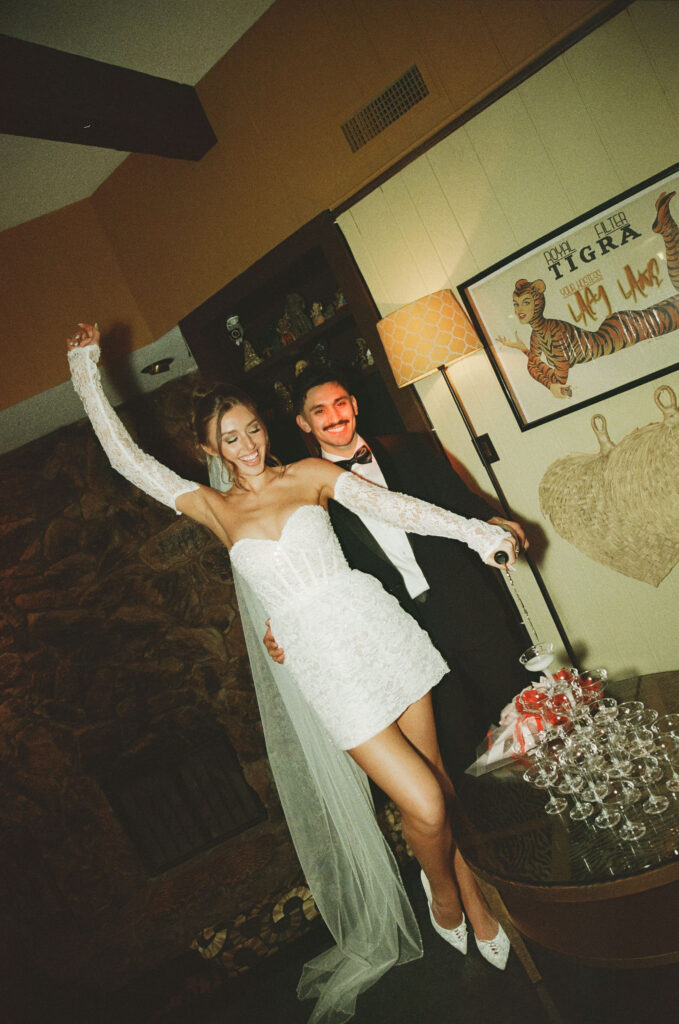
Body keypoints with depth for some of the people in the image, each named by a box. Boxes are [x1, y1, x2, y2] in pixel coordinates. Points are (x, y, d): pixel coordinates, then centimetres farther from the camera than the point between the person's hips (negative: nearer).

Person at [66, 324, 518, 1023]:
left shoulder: (310, 475, 7)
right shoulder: (214, 509, 8)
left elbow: (393, 506, -3)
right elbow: (129, 459, 6)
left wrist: (475, 530, -13)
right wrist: (87, 375, 6)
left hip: (376, 631, 2)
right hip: (324, 665, -1)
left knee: (436, 776, 9)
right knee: (425, 804, -4)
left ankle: (478, 907, 31)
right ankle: (443, 897, 28)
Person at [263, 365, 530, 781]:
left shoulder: (405, 449, 8)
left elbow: (459, 497, 7)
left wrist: (492, 521, -13)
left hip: (469, 604, 2)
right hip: (409, 629, -2)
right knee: (457, 740, 6)